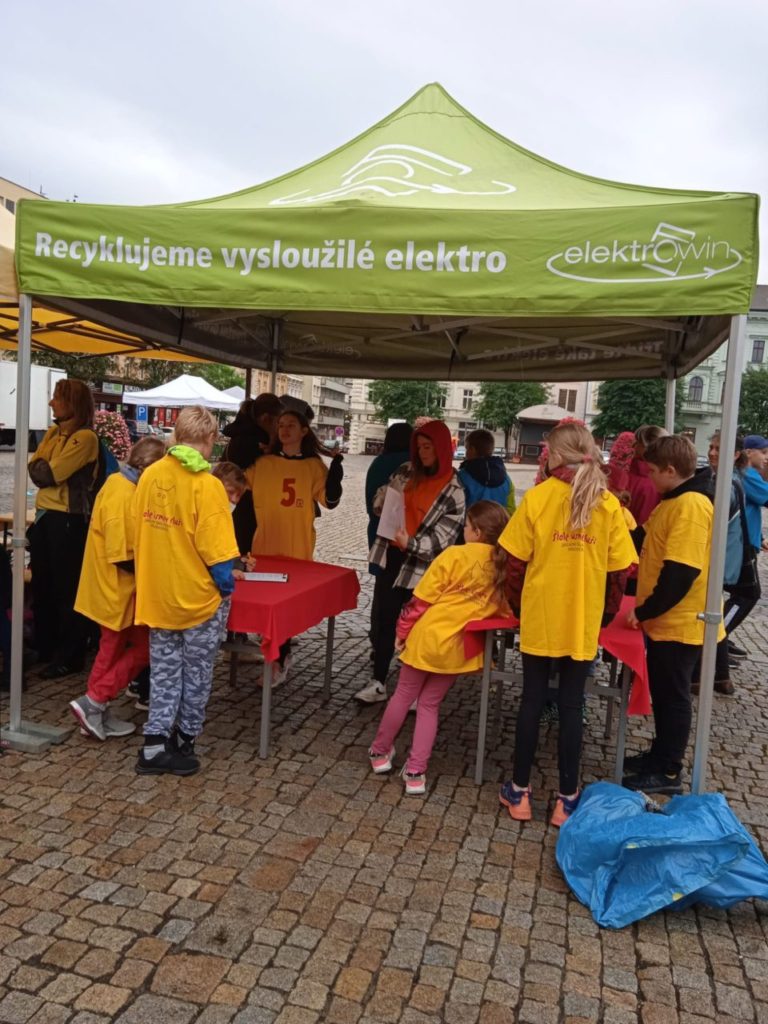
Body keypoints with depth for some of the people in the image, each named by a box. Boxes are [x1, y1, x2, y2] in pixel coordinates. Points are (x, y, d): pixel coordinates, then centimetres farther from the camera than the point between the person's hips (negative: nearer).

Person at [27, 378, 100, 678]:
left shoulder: (85, 437, -13)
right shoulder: (53, 432, 13)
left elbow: (50, 474, -17)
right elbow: (35, 470, 7)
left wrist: (44, 468, 1)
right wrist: (46, 470, -11)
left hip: (68, 520, -8)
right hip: (44, 515, 8)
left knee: (67, 589, 0)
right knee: (41, 586, 15)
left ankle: (70, 657, 11)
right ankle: (45, 647, 29)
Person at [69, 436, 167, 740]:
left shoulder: (120, 483, 6)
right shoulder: (124, 495, -24)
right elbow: (122, 555, -25)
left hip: (114, 588, 10)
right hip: (119, 589, -10)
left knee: (114, 648, 17)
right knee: (144, 647, 2)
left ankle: (97, 713, 26)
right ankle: (92, 702, 4)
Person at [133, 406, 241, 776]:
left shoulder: (149, 475, -3)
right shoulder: (206, 484, -20)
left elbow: (139, 533, 6)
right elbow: (215, 551, -19)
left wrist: (154, 577, 16)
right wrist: (227, 585, -2)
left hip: (157, 595, 5)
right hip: (198, 596, -5)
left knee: (164, 672, 16)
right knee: (195, 674, 13)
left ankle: (155, 745, 16)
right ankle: (183, 743, 26)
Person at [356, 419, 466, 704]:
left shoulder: (453, 491, -8)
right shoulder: (407, 471, 5)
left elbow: (443, 537, -13)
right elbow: (379, 504, 13)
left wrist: (411, 543, -27)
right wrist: (386, 499, -10)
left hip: (420, 566, -4)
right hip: (390, 556, 4)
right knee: (385, 621, 10)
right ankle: (378, 683, 22)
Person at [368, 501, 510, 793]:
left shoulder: (454, 556, -15)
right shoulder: (502, 566, -4)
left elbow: (422, 599, -12)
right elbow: (502, 608, 5)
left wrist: (402, 630, -1)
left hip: (428, 637, -3)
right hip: (458, 647, 3)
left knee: (403, 695, 17)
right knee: (430, 704, 17)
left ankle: (380, 752, 33)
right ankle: (416, 772, 15)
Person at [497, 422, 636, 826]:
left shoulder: (537, 497, -9)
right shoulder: (609, 504, -4)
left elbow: (516, 562, -6)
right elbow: (620, 572, -1)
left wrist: (516, 605, 10)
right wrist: (606, 614, 14)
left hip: (539, 619, -1)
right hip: (583, 624, 1)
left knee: (532, 702, 11)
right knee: (571, 707, 11)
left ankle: (519, 791, 22)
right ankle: (567, 798, 20)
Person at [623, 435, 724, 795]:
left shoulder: (691, 505, -23)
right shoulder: (674, 500, 9)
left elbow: (681, 572, -27)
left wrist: (644, 611, -21)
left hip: (679, 623, -9)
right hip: (664, 620, 9)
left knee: (672, 696, 4)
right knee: (662, 694, 19)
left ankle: (667, 772, 17)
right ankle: (660, 755, 34)